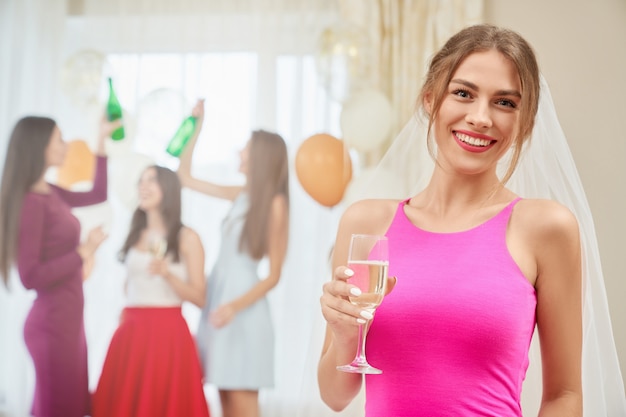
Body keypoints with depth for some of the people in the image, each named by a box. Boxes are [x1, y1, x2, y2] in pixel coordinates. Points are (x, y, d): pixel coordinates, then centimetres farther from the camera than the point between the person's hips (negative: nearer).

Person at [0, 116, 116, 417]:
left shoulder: (49, 193, 8)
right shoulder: (31, 201, -17)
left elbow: (97, 194, 27)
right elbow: (31, 277, -21)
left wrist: (101, 144, 23)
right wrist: (84, 252, -18)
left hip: (67, 319, 9)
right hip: (53, 323, -9)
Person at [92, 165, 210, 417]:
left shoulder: (186, 238, 0)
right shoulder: (135, 236, 15)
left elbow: (199, 298, -4)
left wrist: (168, 274, -17)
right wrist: (123, 325, 16)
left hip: (167, 334, -5)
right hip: (130, 335, 5)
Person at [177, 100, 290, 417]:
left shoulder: (274, 204, -9)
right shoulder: (241, 195, 9)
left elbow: (274, 275, -9)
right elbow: (185, 177, 19)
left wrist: (236, 305, -21)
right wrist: (198, 126, 16)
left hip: (244, 307, -7)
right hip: (218, 293, 7)